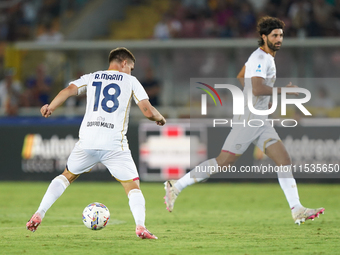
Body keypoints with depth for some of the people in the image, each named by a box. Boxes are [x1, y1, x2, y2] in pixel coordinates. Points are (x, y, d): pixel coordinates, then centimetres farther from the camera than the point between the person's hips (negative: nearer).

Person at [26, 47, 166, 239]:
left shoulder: (91, 78, 16)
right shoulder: (131, 81, 10)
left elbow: (69, 90, -2)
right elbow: (148, 111, 2)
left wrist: (50, 107, 10)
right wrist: (160, 118, 22)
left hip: (87, 142, 3)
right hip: (115, 144, -3)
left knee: (67, 176, 25)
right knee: (133, 187, 5)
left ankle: (39, 215, 14)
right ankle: (140, 226, -20)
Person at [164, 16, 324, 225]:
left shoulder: (266, 57, 16)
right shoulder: (260, 58, -15)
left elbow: (240, 77, 30)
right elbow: (257, 89, -30)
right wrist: (282, 90, -21)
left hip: (260, 121, 10)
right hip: (248, 120, -10)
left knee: (284, 160, -2)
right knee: (223, 162, -8)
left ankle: (297, 210, -6)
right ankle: (176, 186, 2)